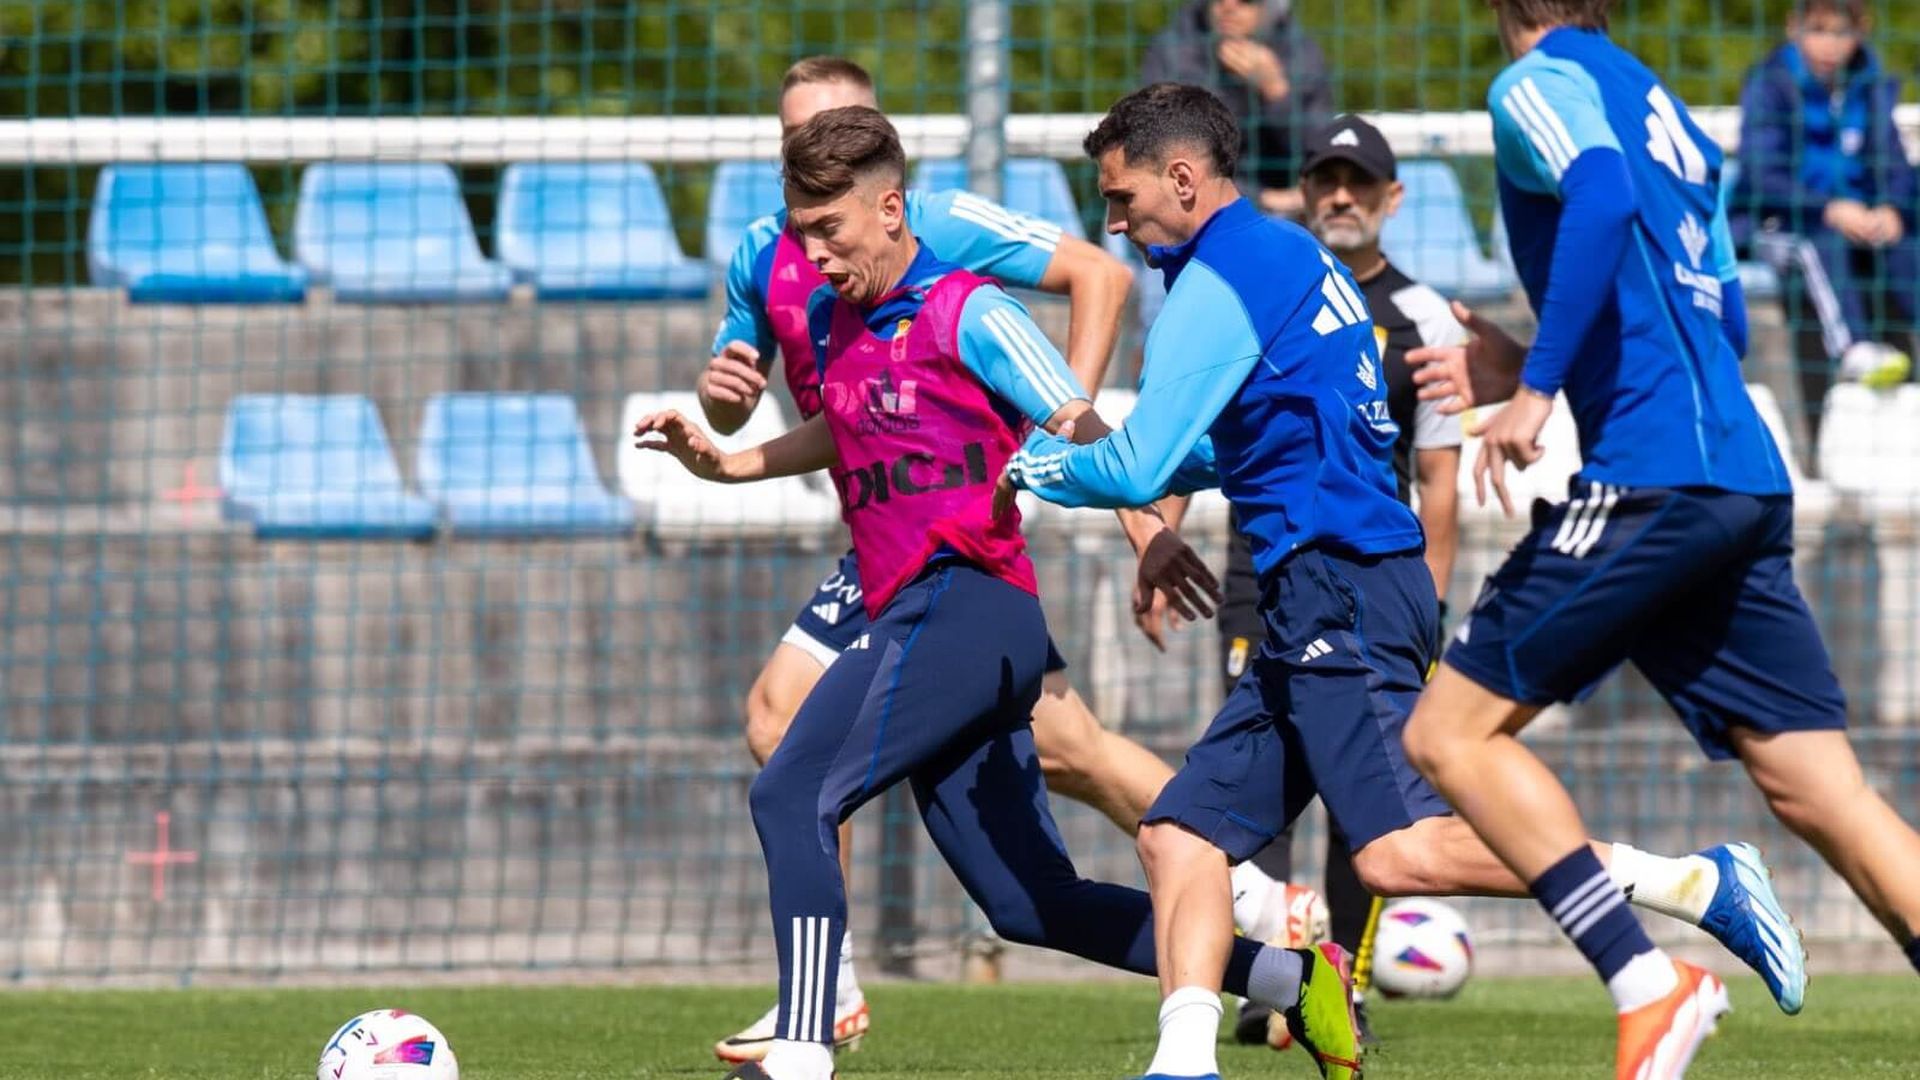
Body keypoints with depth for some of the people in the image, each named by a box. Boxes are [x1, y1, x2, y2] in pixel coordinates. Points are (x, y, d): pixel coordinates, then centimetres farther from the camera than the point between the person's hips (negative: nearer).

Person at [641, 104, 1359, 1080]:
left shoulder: (968, 314, -4)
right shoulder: (831, 321, 19)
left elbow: (1086, 434, -9)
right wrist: (726, 463, 28)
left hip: (965, 602, -9)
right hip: (911, 621, 9)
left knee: (792, 796, -19)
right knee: (1029, 903, 7)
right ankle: (1292, 979, 12)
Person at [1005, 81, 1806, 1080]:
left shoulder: (1224, 276, -7)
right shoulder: (1290, 258, 22)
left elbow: (1137, 470, -9)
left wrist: (1034, 468, 9)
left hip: (1340, 587, -11)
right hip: (1313, 613, 11)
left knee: (1401, 853, -22)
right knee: (1179, 834, 5)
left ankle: (1698, 885, -20)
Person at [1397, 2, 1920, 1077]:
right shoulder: (1665, 112, 25)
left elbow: (1602, 195, -21)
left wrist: (1537, 388, -22)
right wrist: (1523, 367, 33)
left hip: (1651, 474, -8)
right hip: (1749, 481, 8)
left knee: (1453, 732, 0)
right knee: (1825, 794, 4)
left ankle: (1647, 979, -13)